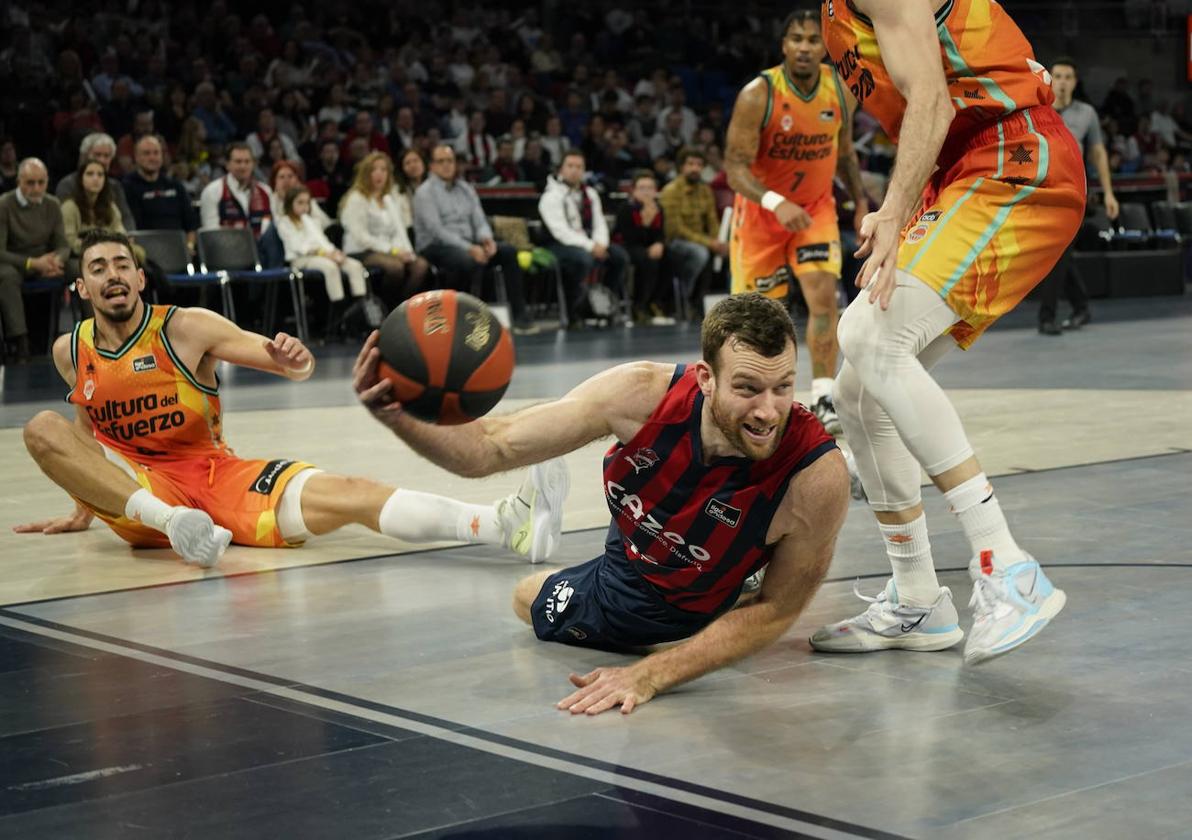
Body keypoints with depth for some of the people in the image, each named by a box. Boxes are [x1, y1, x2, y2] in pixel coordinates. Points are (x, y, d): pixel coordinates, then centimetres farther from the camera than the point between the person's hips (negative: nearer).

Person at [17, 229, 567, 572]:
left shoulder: (185, 328, -3)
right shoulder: (70, 351, 5)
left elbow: (286, 359, -8)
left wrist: (294, 362, -31)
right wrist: (83, 511, 27)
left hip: (218, 476, -1)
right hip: (135, 491, 1)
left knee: (340, 493, -27)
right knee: (42, 430, -23)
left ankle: (506, 525, -47)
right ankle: (170, 522, -39)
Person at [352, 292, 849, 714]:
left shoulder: (818, 477, -43)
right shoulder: (643, 394, -36)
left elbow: (776, 611, -27)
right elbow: (491, 450, -29)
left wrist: (649, 676, -36)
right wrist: (396, 413, -49)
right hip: (625, 555, 2)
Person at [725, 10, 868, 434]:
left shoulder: (842, 88, -9)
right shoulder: (757, 95, -24)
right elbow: (736, 167, -25)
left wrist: (861, 201, 7)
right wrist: (776, 203, -40)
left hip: (815, 206, 2)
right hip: (761, 209, -2)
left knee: (823, 295, -17)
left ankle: (823, 397, -14)